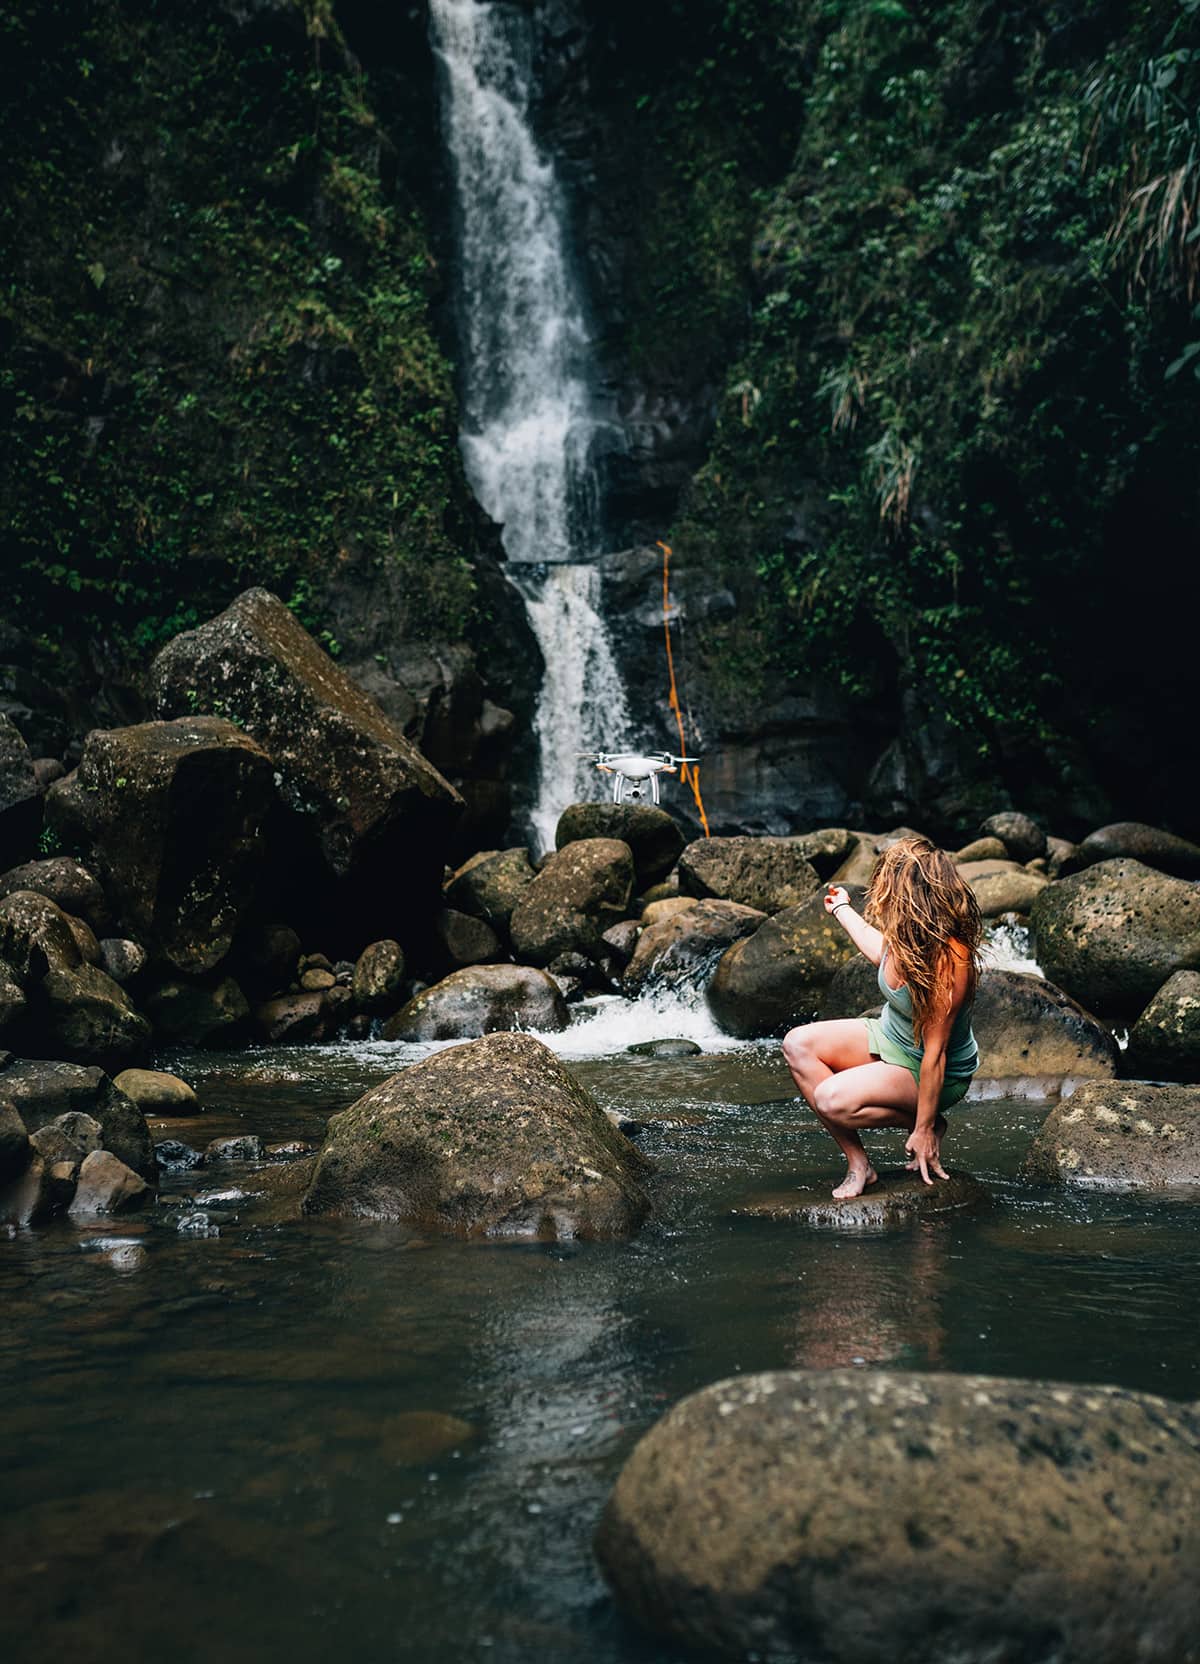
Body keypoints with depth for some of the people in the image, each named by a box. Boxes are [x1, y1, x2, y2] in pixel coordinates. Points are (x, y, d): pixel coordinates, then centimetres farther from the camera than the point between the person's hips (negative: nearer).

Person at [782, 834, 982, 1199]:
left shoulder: (949, 959, -34)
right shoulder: (907, 933, -11)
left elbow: (935, 1053, -28)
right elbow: (881, 952, 18)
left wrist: (924, 1129, -22)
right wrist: (842, 910, 31)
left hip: (930, 1073, -8)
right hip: (889, 1038, 8)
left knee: (833, 1100, -29)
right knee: (798, 1045, -10)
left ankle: (931, 1127, -2)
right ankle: (857, 1164, -4)